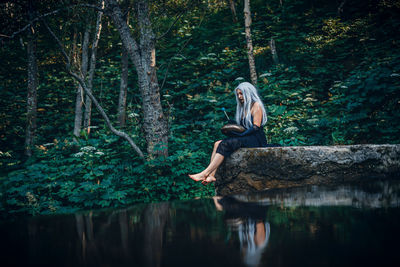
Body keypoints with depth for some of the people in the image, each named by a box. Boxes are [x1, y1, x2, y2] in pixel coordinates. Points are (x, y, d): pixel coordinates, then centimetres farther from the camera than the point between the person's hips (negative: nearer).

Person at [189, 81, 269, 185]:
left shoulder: (256, 105, -1)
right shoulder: (243, 107, 24)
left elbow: (256, 127, -12)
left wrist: (241, 134, -18)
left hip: (255, 140, -8)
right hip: (245, 138, 8)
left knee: (225, 145, -28)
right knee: (217, 144, -14)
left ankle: (205, 173, -33)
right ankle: (211, 175, -30)